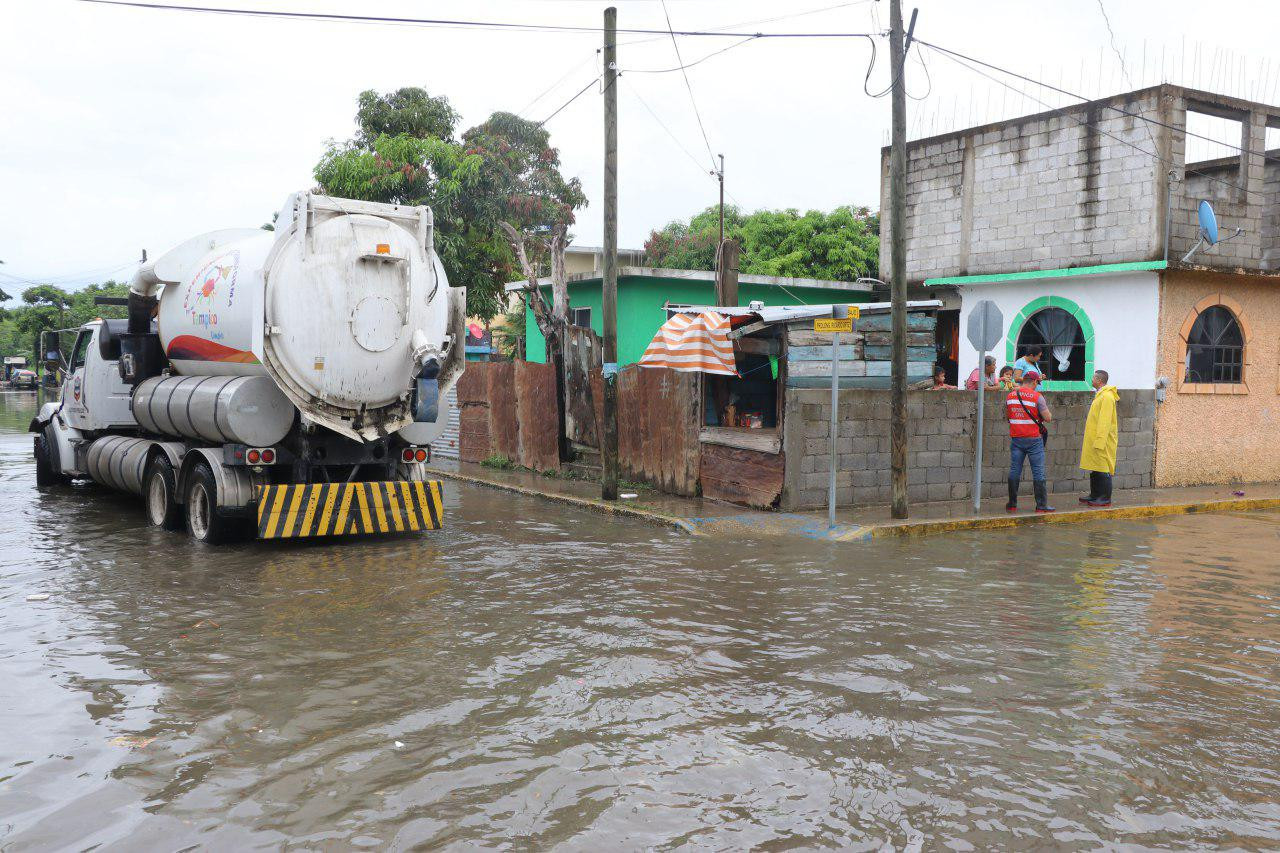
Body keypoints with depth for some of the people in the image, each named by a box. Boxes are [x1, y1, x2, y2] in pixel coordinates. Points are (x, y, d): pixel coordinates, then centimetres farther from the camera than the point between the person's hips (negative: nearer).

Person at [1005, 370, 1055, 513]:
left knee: (1014, 471, 7)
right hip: (1034, 439, -4)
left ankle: (1012, 504, 10)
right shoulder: (1037, 396, -10)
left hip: (1016, 438, 4)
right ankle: (1041, 505, 2)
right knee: (1038, 472, 1)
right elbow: (1048, 418, -11)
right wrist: (1048, 412, 9)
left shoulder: (1011, 395, 5)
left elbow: (1007, 414, 19)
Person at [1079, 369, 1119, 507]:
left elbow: (1105, 422, -21)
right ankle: (1095, 495, 20)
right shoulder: (1100, 395, 17)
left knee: (1103, 470, -6)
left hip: (1102, 440, -10)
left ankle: (1105, 498, -2)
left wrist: (1099, 441, -23)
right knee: (1094, 469, 13)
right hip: (1095, 440, 10)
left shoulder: (1107, 397, -15)